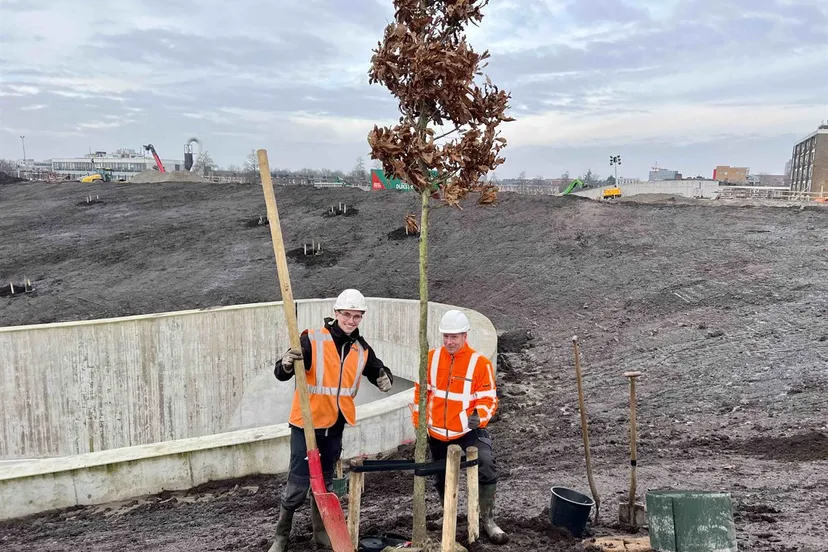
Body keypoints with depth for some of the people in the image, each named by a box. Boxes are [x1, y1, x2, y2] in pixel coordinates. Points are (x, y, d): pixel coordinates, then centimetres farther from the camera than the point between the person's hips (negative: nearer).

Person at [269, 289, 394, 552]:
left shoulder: (362, 349, 1)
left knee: (325, 481, 18)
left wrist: (385, 378, -12)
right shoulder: (312, 340, -16)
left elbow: (378, 371, 13)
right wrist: (287, 364, -42)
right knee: (299, 483, -1)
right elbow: (280, 374, -17)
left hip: (335, 426, 5)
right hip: (306, 424, -5)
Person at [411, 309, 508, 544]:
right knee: (441, 478, 15)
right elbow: (421, 392, 7)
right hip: (437, 432, 3)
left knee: (487, 466, -23)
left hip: (469, 430, -3)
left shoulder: (480, 363, -11)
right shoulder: (431, 358, -2)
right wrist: (419, 423, 7)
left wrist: (479, 416, -30)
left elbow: (489, 399, -11)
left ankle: (487, 520, -6)